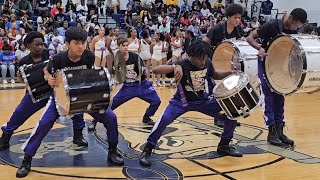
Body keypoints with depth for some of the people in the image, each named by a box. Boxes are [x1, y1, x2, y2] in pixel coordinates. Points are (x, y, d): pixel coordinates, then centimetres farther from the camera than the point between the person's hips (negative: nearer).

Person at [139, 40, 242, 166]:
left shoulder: (207, 63, -9)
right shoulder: (182, 65, -25)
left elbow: (215, 75, 14)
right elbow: (155, 70, -35)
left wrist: (230, 73, -4)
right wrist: (174, 67, -52)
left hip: (204, 100, 5)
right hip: (182, 100, -5)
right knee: (164, 119, -30)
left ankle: (224, 146, 20)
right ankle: (147, 151, -12)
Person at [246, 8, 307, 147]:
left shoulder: (293, 31, -6)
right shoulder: (272, 26, -23)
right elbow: (250, 38, -20)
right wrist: (260, 48, -38)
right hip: (265, 63, -6)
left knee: (279, 97, 5)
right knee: (268, 96, -10)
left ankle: (279, 130, 9)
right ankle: (272, 132, -8)